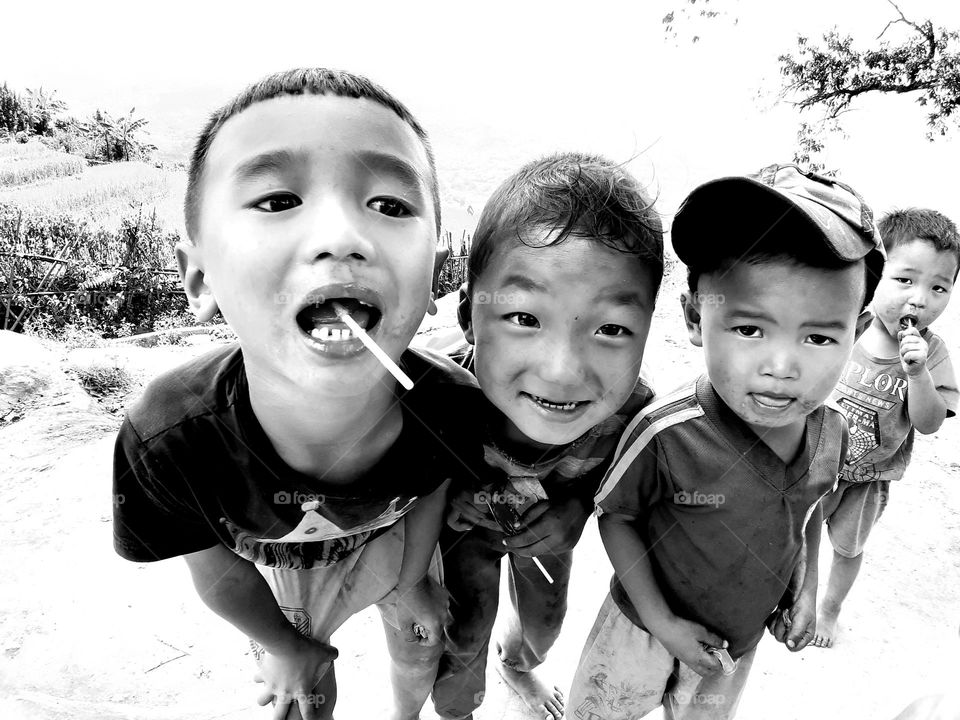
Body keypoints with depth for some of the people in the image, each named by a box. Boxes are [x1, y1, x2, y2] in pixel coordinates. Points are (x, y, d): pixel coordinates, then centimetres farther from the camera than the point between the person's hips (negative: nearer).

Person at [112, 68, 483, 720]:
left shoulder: (457, 406, -38)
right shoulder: (164, 443, -40)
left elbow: (433, 484, -12)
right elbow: (215, 565, -18)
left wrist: (413, 582, 2)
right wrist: (288, 647, -3)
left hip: (392, 537, 2)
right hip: (279, 569, -1)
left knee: (422, 645, 27)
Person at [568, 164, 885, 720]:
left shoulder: (833, 432, -18)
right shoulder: (667, 435, -37)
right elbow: (616, 515, -20)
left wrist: (806, 590, 1)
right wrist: (660, 621, -18)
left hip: (743, 634, 5)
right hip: (649, 626, -4)